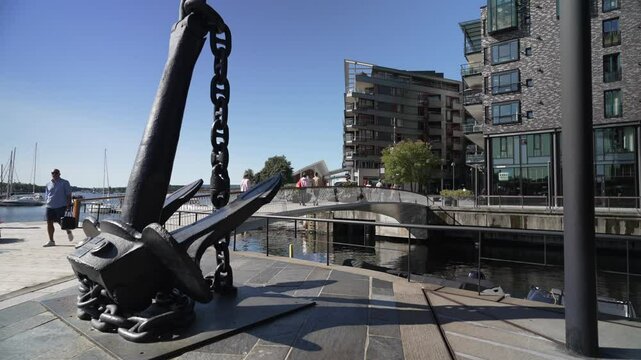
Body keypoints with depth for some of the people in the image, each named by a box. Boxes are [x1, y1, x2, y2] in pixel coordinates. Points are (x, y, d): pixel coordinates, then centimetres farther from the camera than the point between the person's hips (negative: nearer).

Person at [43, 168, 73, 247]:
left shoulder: (64, 183, 0)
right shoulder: (48, 184, 14)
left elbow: (68, 194, -3)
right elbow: (46, 195, 20)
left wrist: (68, 204, -10)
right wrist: (46, 203, 12)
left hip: (60, 206, -5)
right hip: (50, 206, 5)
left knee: (61, 222, -4)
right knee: (49, 223, 1)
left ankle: (69, 232, 27)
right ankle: (51, 241, 9)